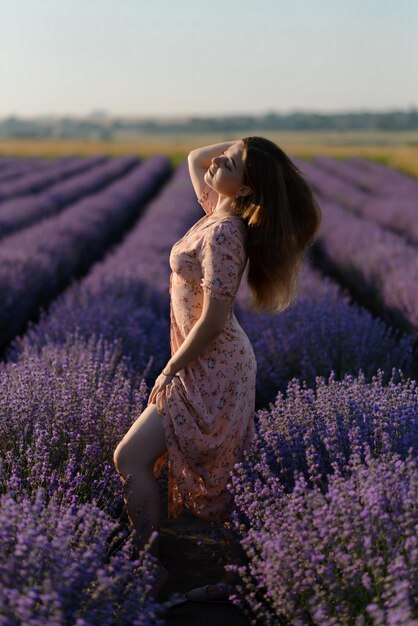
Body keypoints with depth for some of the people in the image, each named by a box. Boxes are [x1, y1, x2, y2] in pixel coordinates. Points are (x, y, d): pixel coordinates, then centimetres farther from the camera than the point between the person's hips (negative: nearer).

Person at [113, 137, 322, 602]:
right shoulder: (218, 211, 4)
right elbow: (194, 158, 22)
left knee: (130, 457, -5)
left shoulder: (223, 233, -23)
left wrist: (169, 372, -13)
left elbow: (212, 321, -24)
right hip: (220, 369, 9)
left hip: (211, 372, -9)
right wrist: (242, 144, 6)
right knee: (217, 476, 16)